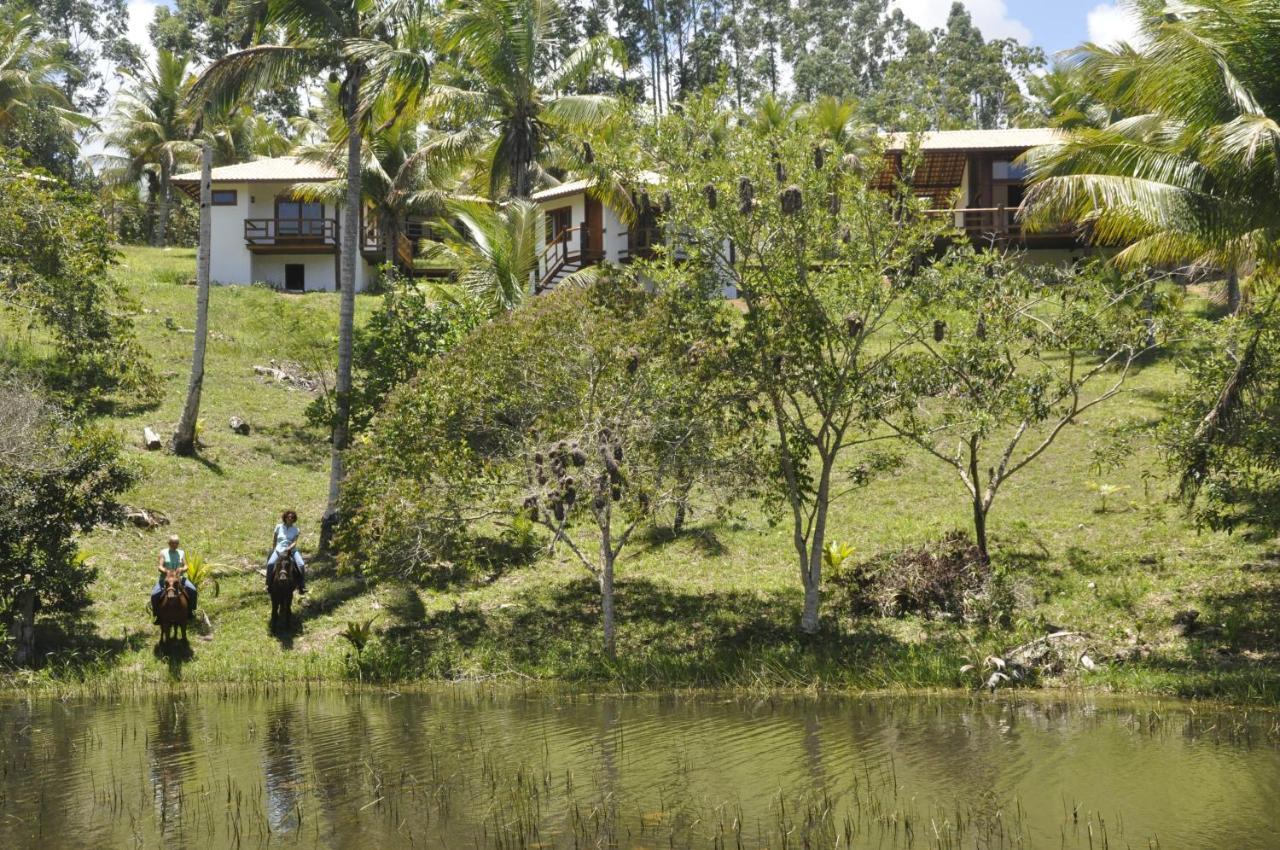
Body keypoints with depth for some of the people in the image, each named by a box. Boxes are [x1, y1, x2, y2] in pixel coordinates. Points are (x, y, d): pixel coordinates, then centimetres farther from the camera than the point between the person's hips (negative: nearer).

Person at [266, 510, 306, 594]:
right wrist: (274, 549, 6)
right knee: (270, 564, -28)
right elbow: (274, 540, 15)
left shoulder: (295, 529, 6)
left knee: (301, 565, -25)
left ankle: (302, 587, -17)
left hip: (291, 550, 0)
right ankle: (269, 585, -15)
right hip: (279, 550, 0)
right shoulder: (279, 527, 7)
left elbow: (295, 542, -4)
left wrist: (289, 548, -21)